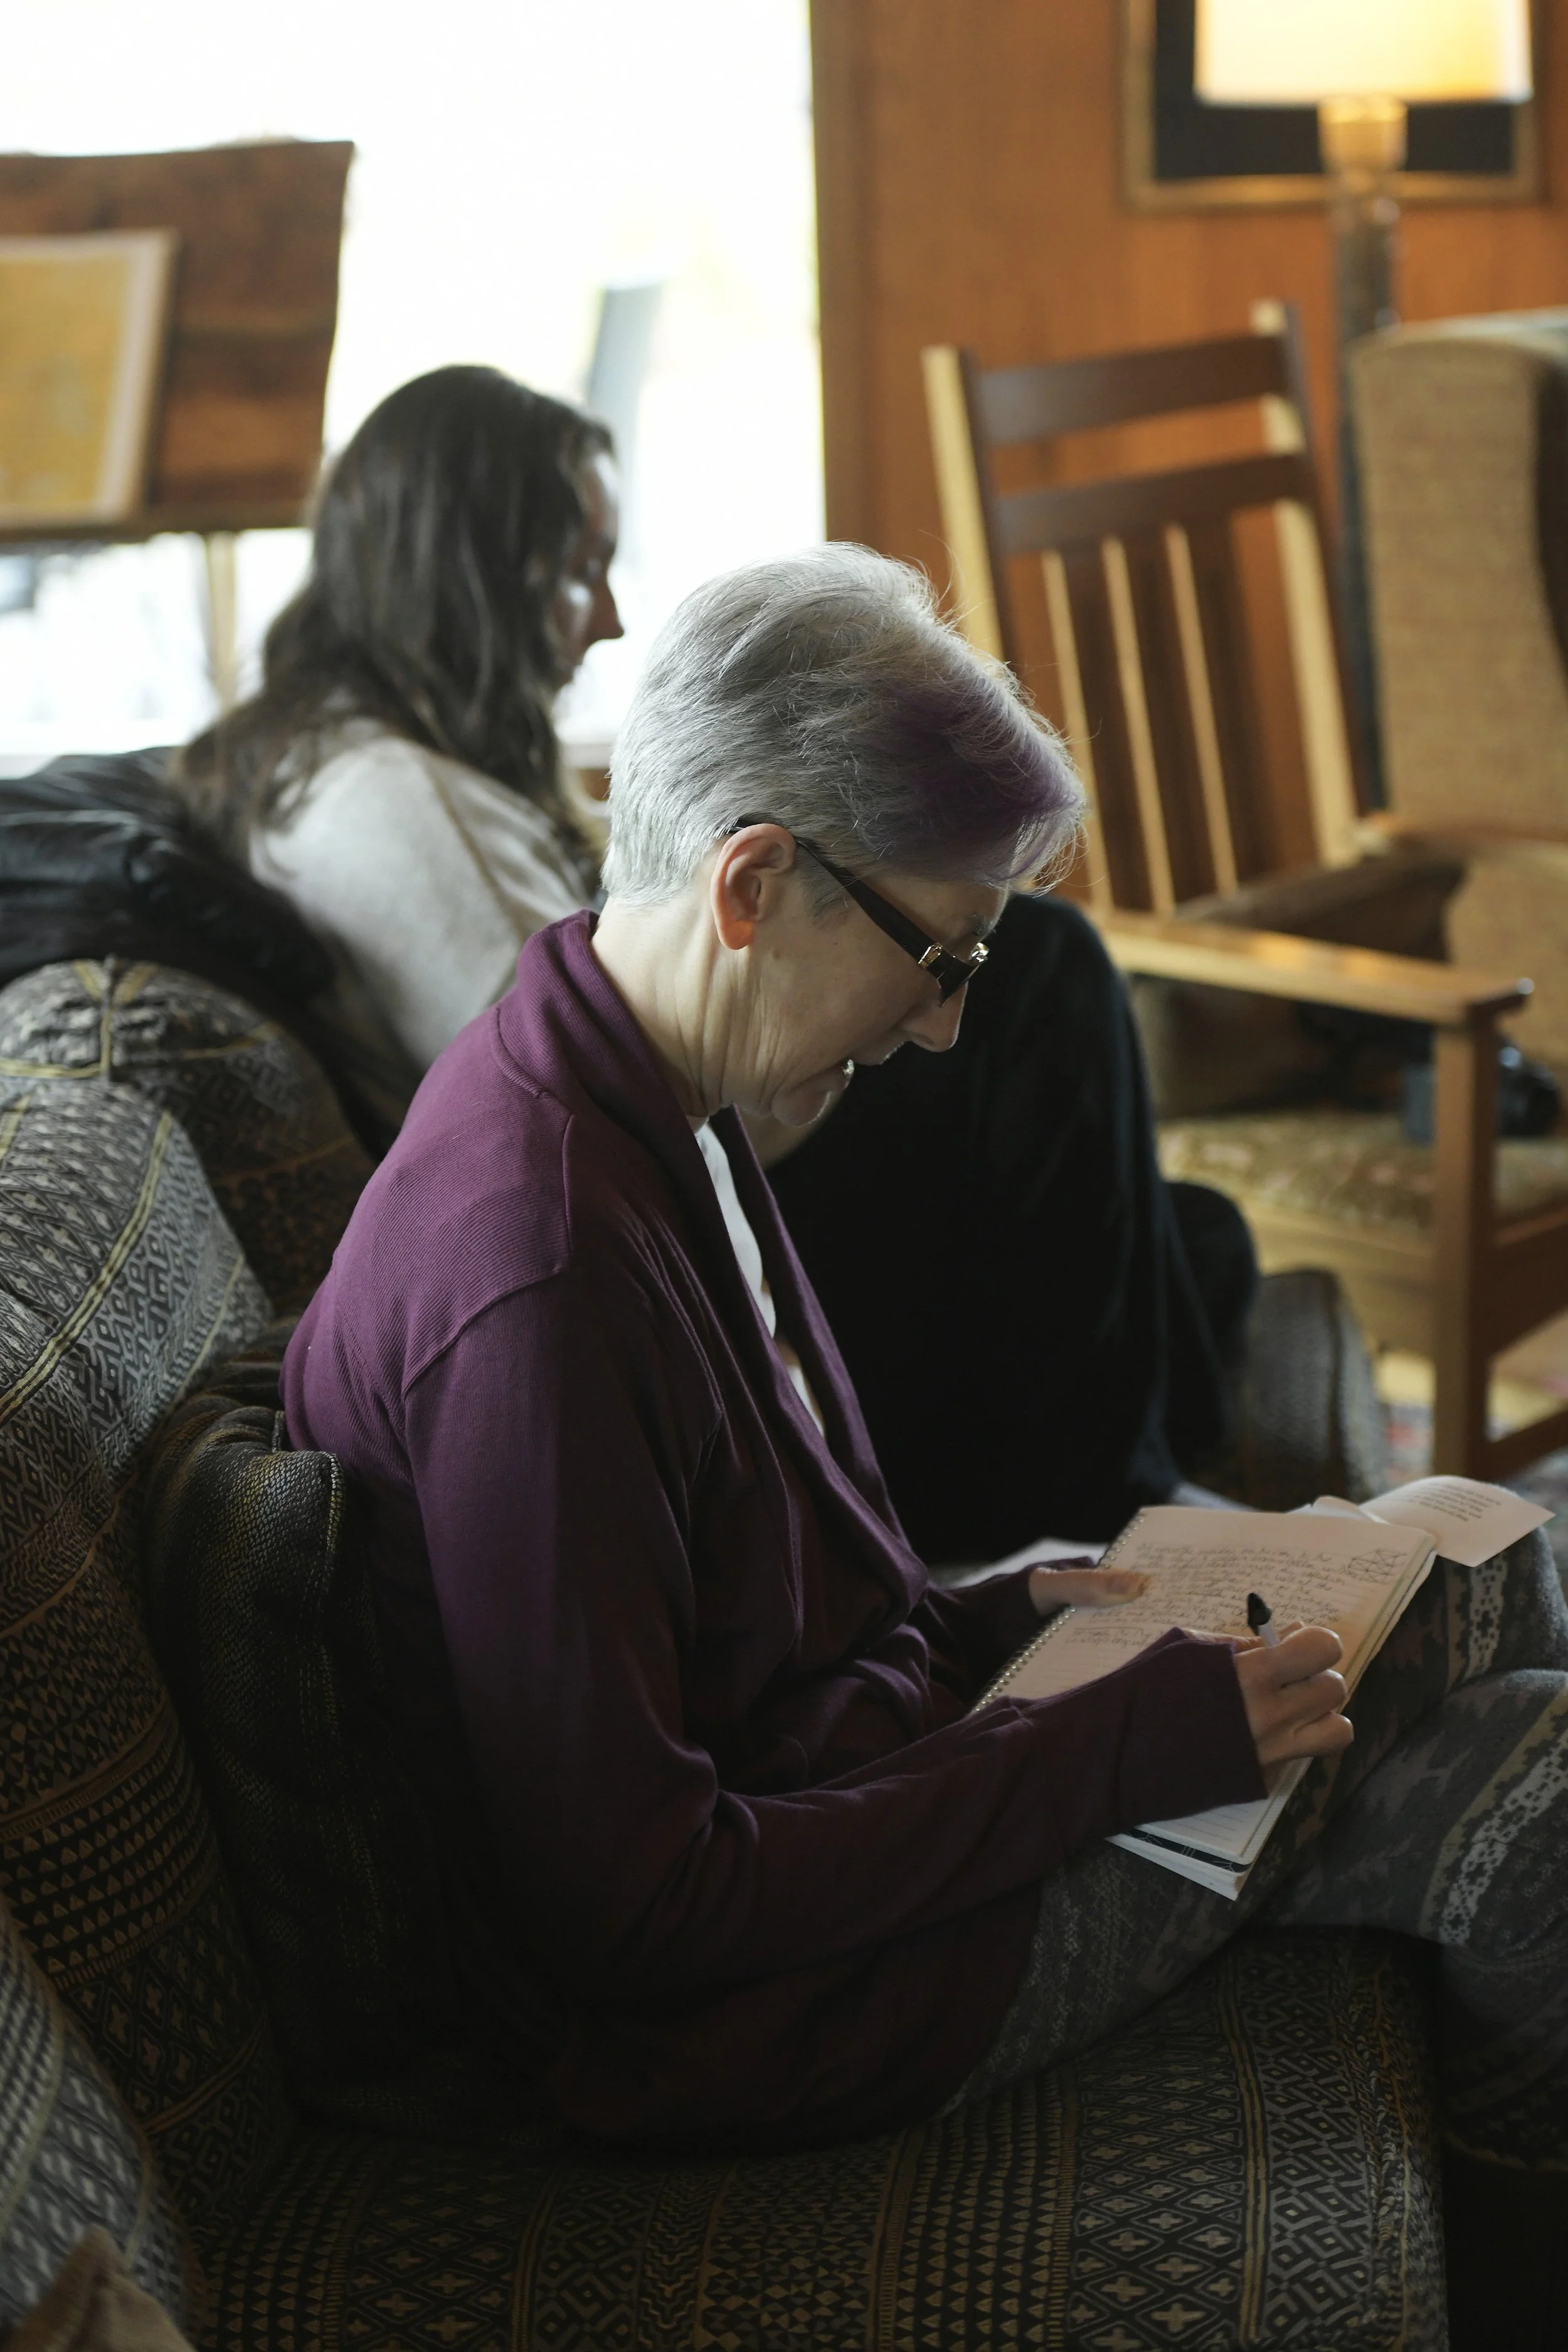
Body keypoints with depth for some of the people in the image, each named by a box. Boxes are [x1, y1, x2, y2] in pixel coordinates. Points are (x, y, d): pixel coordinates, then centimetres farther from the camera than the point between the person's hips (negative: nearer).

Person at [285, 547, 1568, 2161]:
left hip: (845, 1772, 10)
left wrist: (990, 1615, 2)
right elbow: (631, 1915, -28)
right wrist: (1131, 1745, -24)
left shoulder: (658, 1118, 2)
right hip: (748, 2010, -10)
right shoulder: (537, 1274, -30)